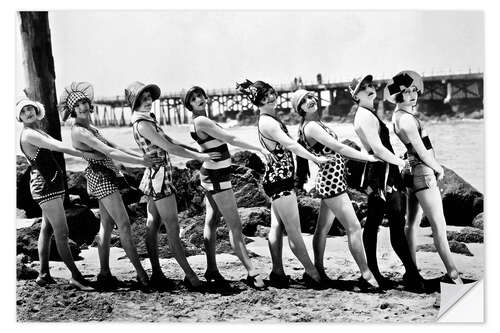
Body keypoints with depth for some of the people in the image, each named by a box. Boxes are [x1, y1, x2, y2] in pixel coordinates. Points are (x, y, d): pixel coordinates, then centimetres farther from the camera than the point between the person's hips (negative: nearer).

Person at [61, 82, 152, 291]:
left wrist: (140, 155, 7)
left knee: (107, 225, 11)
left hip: (106, 178, 10)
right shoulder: (79, 131, -16)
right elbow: (109, 152, -24)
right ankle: (141, 275, -11)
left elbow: (114, 146, 15)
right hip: (100, 178, -10)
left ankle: (105, 274, 16)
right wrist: (141, 161, -25)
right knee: (124, 225, -11)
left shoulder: (89, 128, 15)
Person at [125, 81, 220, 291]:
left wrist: (199, 149, 10)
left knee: (153, 227, 10)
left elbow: (170, 141, 16)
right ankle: (190, 275, -5)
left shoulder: (147, 121, 15)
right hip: (159, 178, -10)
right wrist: (200, 156, -16)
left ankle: (156, 275, 15)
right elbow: (170, 148, -19)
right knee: (172, 228, -8)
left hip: (153, 178, 10)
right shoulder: (142, 124, -16)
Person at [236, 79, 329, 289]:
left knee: (277, 228, 12)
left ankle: (278, 273, 18)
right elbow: (291, 145, -18)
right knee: (294, 230, -4)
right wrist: (315, 159, -11)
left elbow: (288, 146, 16)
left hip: (277, 177, 10)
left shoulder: (269, 119, 13)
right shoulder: (267, 122, -18)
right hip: (279, 179, -10)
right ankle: (312, 273, 2)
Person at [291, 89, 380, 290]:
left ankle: (318, 270, 26)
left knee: (323, 229, 16)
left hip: (330, 181, 10)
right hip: (331, 181, -10)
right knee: (354, 227, -9)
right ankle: (366, 275, -5)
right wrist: (368, 157, -19)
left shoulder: (318, 124, 13)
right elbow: (338, 148, -21)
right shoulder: (310, 127, -16)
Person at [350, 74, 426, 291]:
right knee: (397, 225, -10)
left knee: (372, 224, 11)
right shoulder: (365, 116, -14)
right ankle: (412, 274, -9)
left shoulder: (366, 114, 18)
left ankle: (372, 273, 16)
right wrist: (400, 162, -9)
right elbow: (378, 149, -21)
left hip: (375, 175, 11)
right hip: (382, 174, -11)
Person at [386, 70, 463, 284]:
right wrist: (439, 169, -3)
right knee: (439, 225, -10)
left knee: (412, 223, 12)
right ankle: (452, 274, -10)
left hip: (414, 172, 10)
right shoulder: (406, 119, -18)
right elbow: (422, 152, -16)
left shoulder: (400, 115, 9)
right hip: (423, 172, -10)